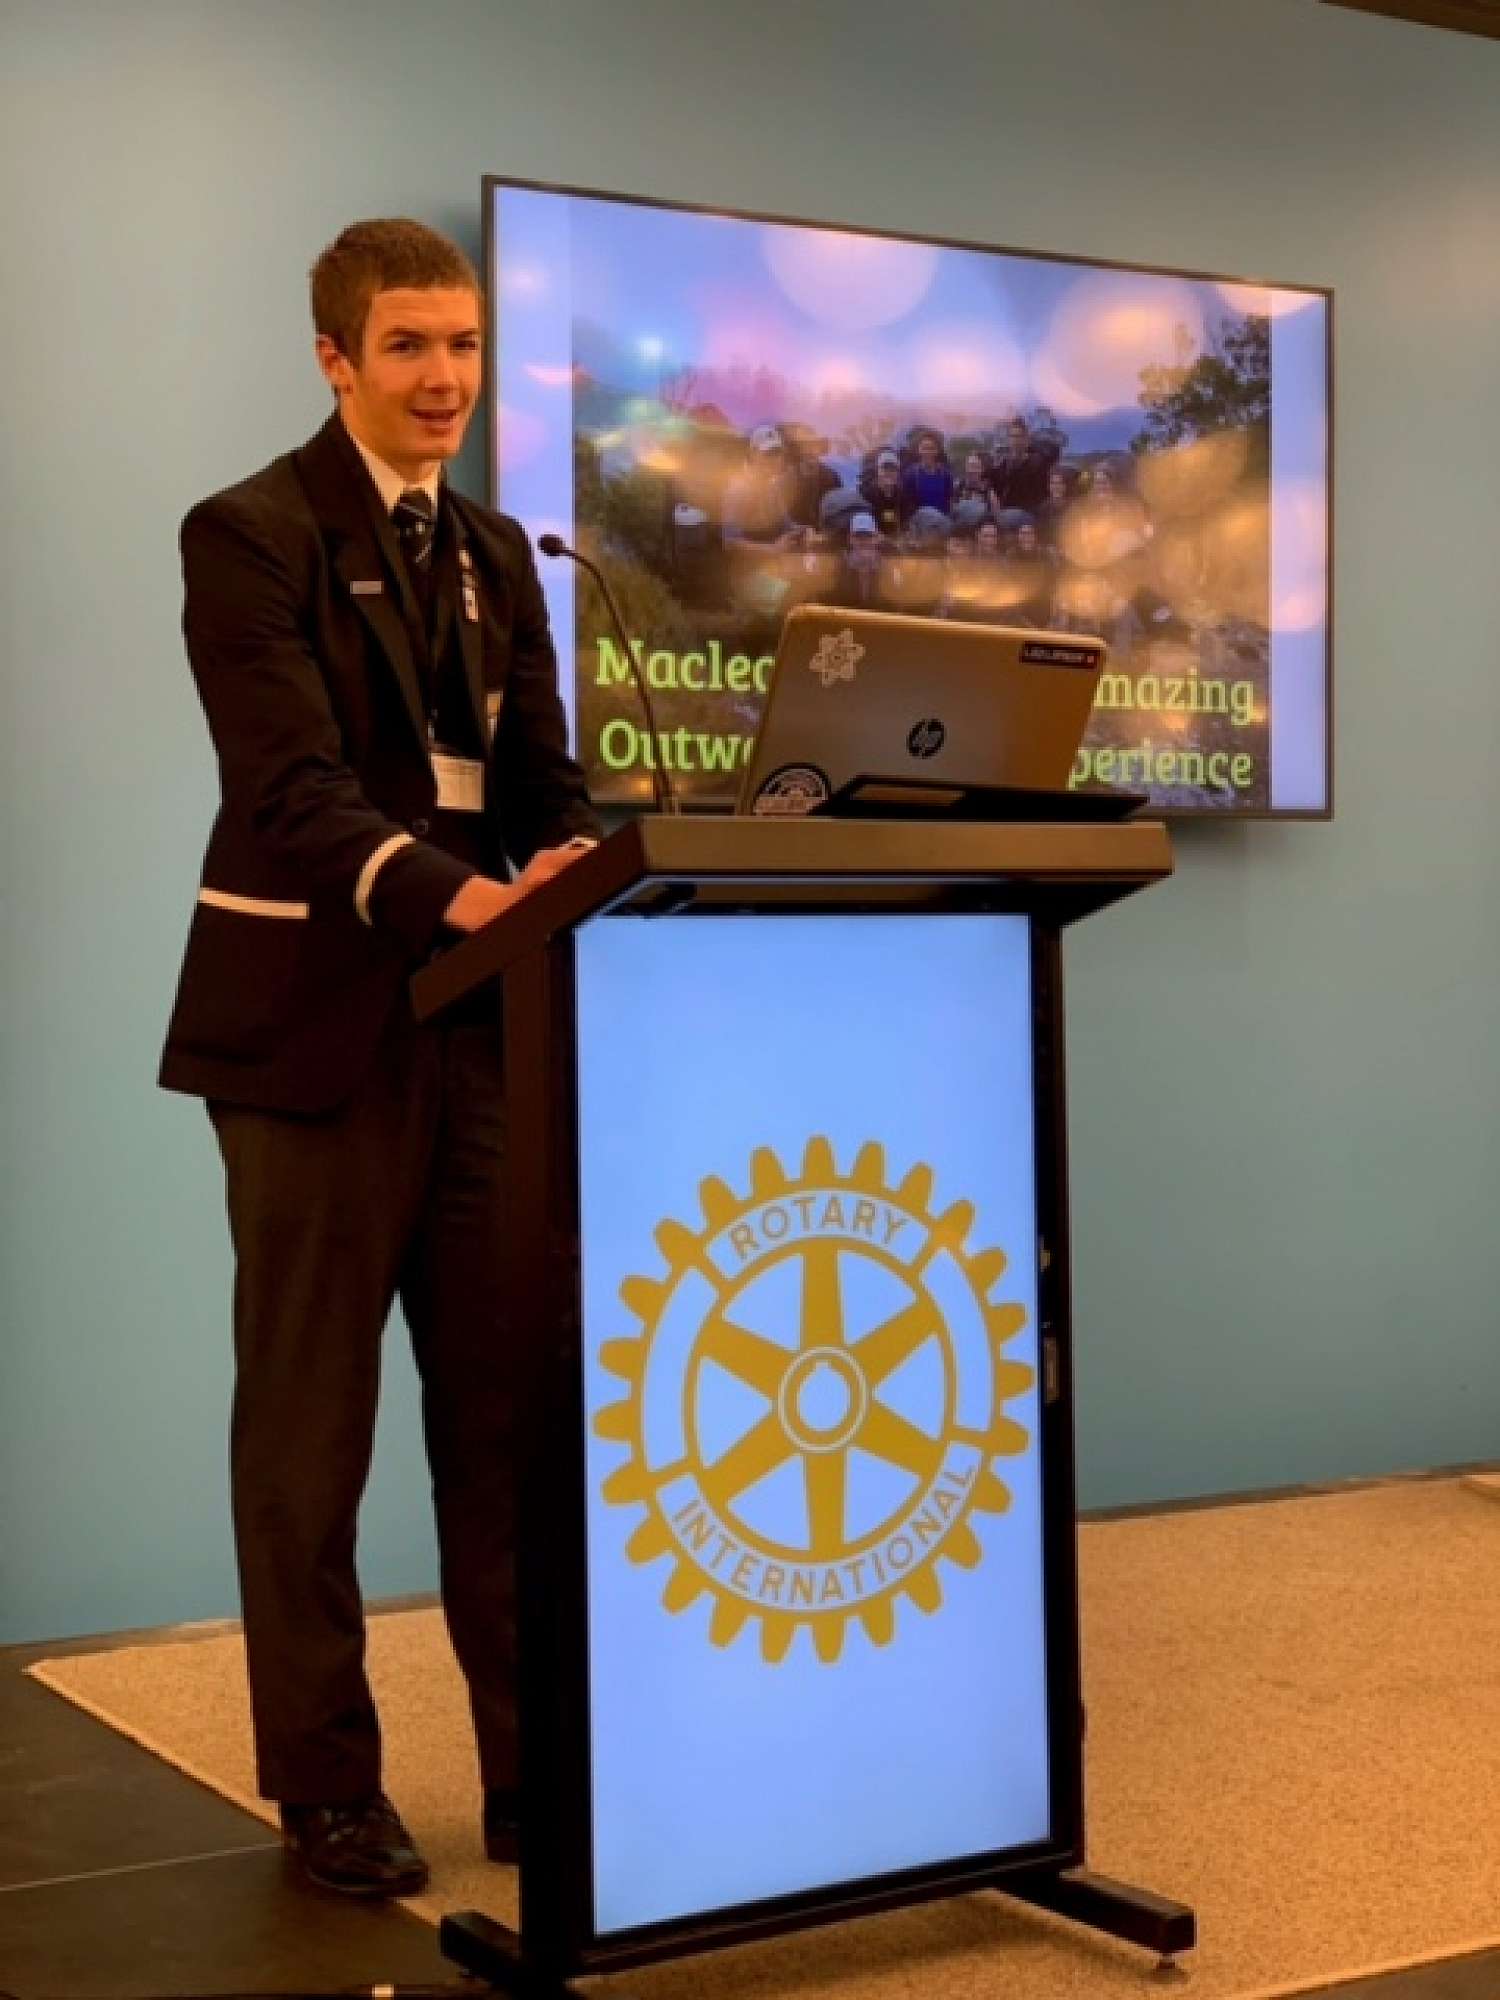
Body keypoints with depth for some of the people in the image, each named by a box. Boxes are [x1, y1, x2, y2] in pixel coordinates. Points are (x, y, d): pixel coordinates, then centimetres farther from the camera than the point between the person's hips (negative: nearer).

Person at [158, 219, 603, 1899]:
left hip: (485, 1025, 6)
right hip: (320, 1025, -6)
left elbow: (544, 780, 9)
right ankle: (325, 1787, 16)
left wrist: (574, 865, -15)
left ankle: (534, 1764, 18)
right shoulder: (250, 535, -6)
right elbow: (290, 785, -20)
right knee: (310, 1426, 5)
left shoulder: (496, 554, 16)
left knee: (509, 1412, 8)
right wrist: (444, 889, -37)